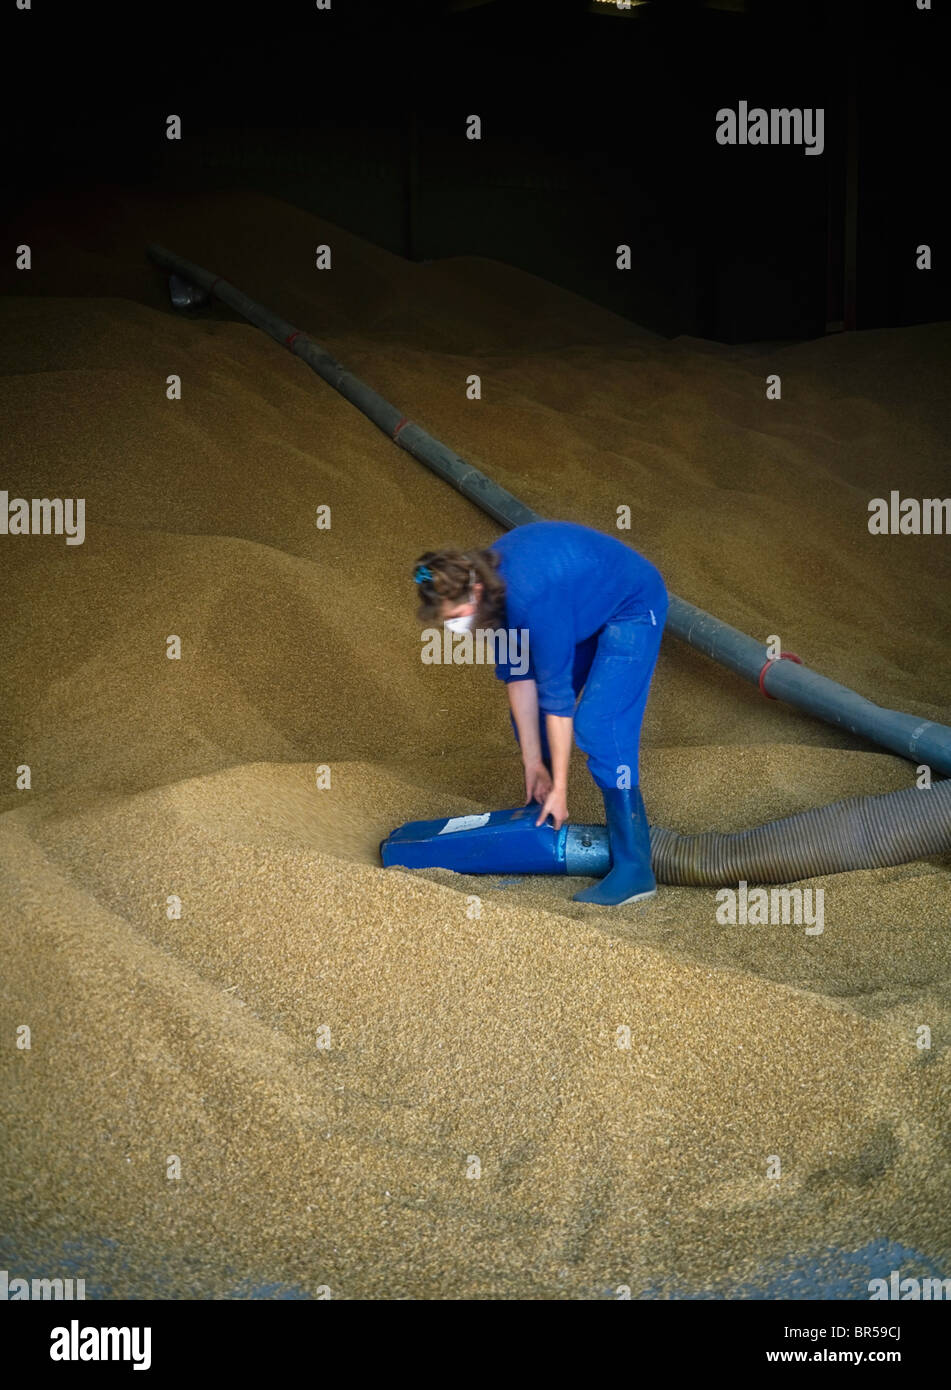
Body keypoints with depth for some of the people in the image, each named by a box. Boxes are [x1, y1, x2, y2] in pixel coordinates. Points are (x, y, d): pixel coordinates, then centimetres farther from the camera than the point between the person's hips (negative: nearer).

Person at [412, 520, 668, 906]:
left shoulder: (530, 596, -37)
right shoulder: (489, 583, -12)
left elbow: (557, 692, -31)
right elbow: (517, 672, -5)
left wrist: (559, 788, -23)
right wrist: (533, 760, -3)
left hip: (632, 608, -9)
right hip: (588, 609, 9)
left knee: (597, 725, -20)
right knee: (526, 713, 8)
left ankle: (633, 867, -17)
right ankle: (544, 821, 25)